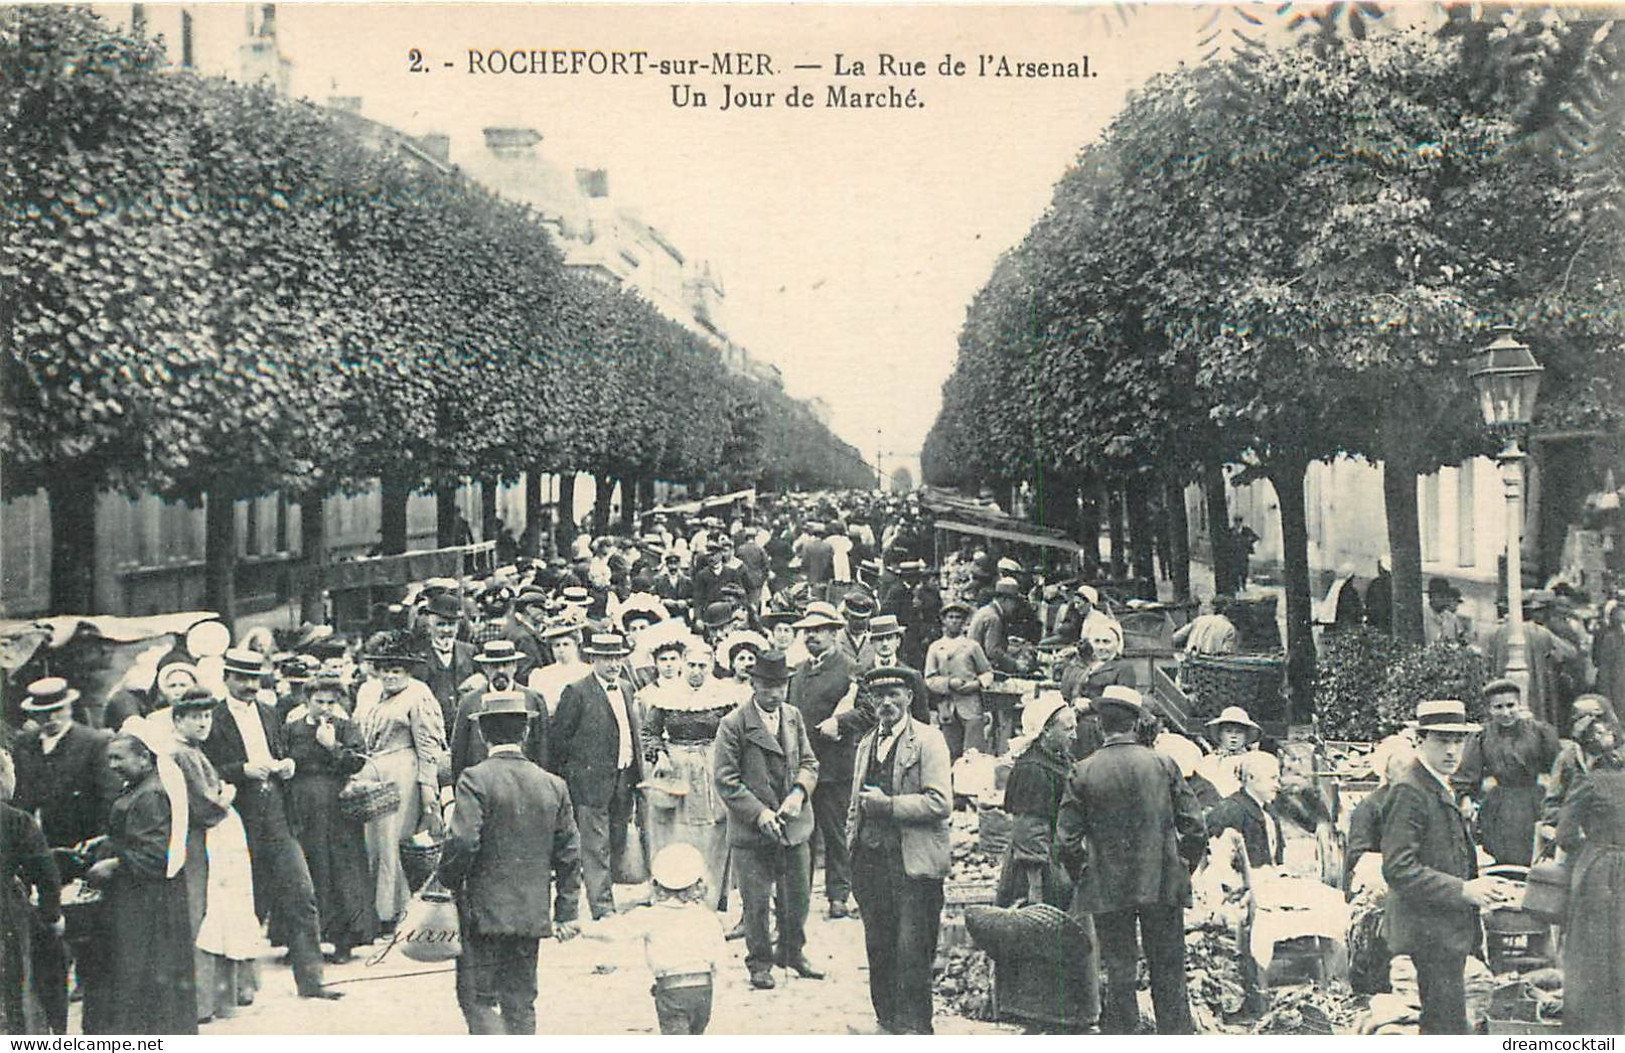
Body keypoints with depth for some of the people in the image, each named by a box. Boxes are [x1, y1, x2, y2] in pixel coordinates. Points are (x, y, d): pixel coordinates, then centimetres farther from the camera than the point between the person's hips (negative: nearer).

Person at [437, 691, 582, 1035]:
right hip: (533, 912, 5)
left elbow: (462, 843, -20)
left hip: (483, 909, -5)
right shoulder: (553, 784, 4)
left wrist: (445, 882, -1)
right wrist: (566, 913, 13)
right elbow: (569, 854, 6)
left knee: (478, 997, 4)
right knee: (521, 1000, 14)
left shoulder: (475, 779, -12)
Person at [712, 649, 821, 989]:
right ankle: (759, 962, 22)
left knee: (798, 895, 14)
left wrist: (799, 792, -9)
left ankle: (792, 951, 35)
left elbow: (809, 762, 10)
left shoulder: (794, 717, 7)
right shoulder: (733, 725, -11)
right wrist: (758, 813, -17)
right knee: (756, 901, 4)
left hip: (794, 824, 5)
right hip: (752, 831, -5)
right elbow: (726, 779, -11)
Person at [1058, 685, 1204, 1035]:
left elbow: (1067, 836, -6)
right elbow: (1193, 826, -2)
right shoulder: (1163, 763, -3)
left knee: (1119, 976, 7)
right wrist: (1185, 868, 12)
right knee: (1168, 975, 11)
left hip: (1108, 888, -1)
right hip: (1162, 885, 1)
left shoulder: (1082, 773, -6)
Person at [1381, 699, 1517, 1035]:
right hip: (1430, 934, -10)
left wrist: (1481, 888, 12)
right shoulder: (1408, 792, -16)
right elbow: (1397, 868, -22)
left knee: (1439, 1028, 15)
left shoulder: (1443, 790, 17)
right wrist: (1462, 890, -23)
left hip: (1450, 931, 10)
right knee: (1448, 1028, -9)